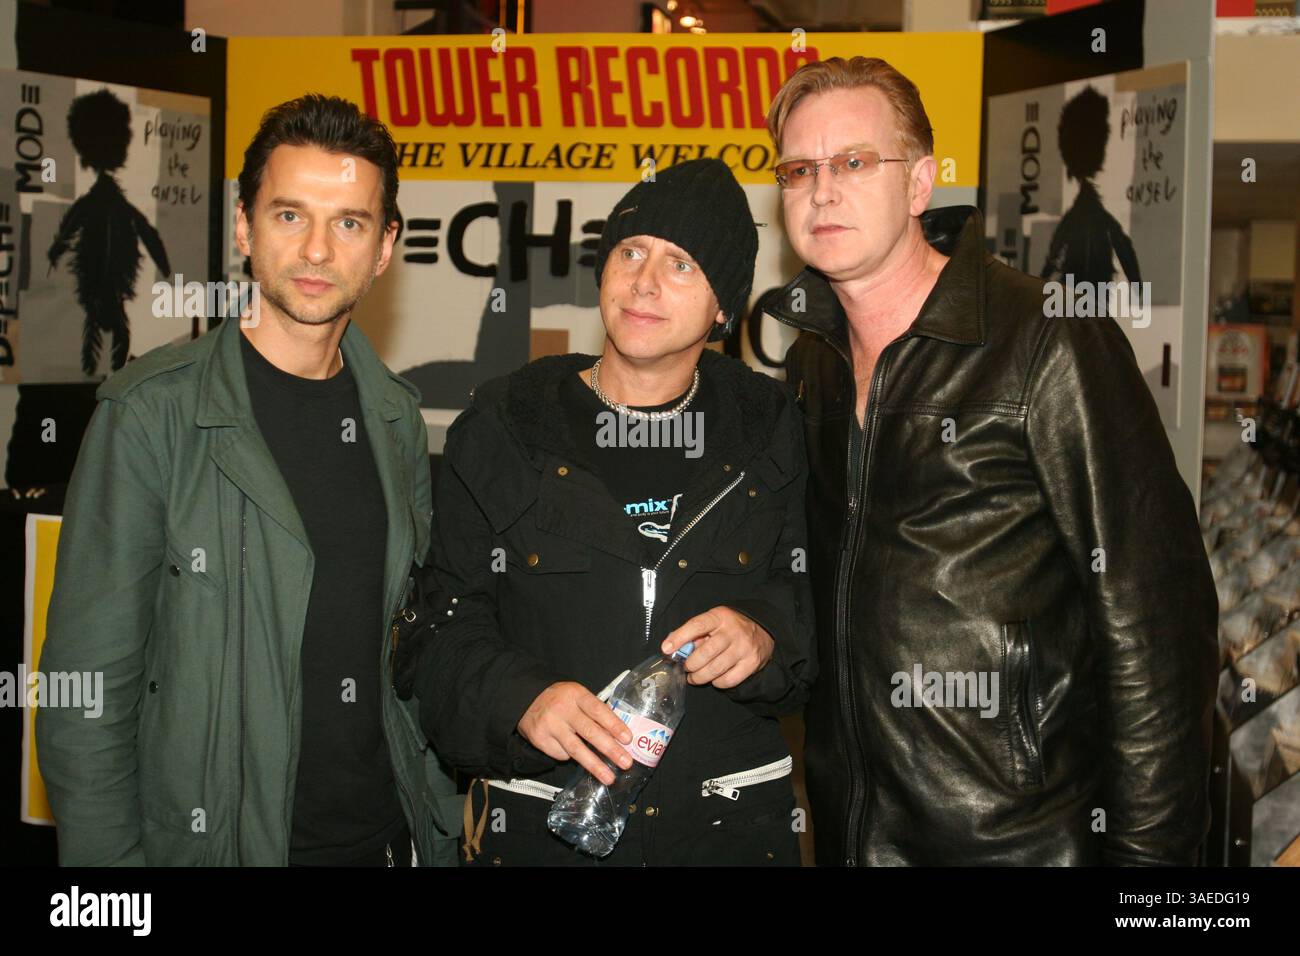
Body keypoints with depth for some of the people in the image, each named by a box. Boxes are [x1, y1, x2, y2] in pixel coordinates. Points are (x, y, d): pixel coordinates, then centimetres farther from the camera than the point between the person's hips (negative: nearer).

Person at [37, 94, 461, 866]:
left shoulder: (396, 416, 4)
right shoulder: (151, 412, -12)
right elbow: (88, 687, -12)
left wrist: (447, 808, 5)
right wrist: (108, 858, -15)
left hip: (391, 832, 5)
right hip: (215, 839, -4)